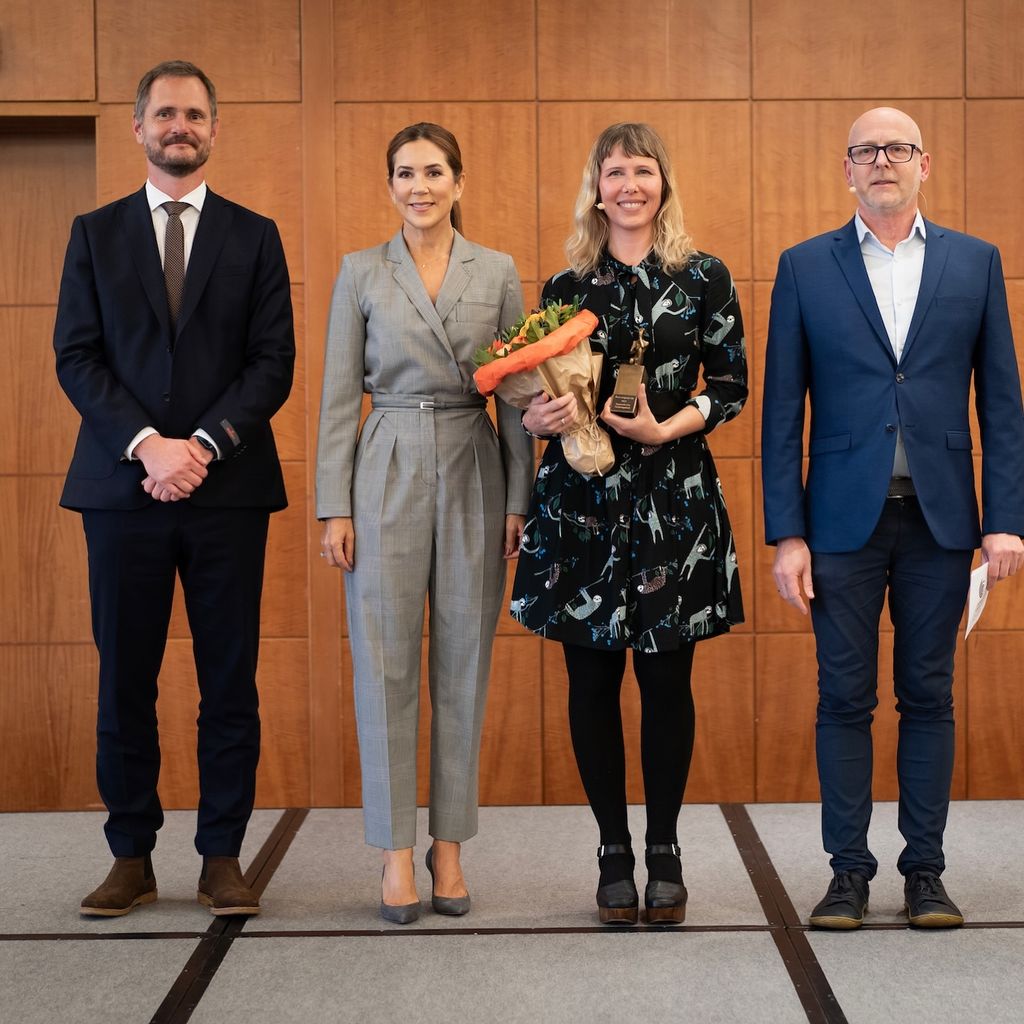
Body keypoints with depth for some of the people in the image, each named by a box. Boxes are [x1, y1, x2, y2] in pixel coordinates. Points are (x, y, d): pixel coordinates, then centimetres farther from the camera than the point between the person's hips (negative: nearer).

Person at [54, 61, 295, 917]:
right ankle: (132, 856, 15)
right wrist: (147, 445, -12)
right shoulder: (96, 234, 11)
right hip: (123, 487, 1)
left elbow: (274, 362, 1)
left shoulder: (254, 236, 10)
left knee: (229, 680, 3)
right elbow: (76, 357, 2)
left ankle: (222, 855, 13)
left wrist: (203, 445, -12)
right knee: (125, 680, 4)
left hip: (228, 487, 0)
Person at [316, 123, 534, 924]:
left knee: (464, 664, 4)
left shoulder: (498, 272, 6)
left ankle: (450, 844, 16)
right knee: (387, 664, 0)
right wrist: (335, 506, -3)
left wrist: (519, 500, 0)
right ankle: (396, 851, 10)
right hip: (389, 474, -1)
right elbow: (339, 396, 3)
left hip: (474, 477, 1)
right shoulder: (361, 272, 5)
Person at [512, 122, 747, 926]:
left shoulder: (705, 278, 3)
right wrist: (540, 416, -12)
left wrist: (665, 428, -12)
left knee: (667, 677, 3)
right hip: (582, 499, 1)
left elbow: (733, 385, 2)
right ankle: (614, 852, 17)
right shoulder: (567, 286, 7)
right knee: (593, 678, 4)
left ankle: (664, 852, 17)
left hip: (676, 498, -1)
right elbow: (536, 395, 10)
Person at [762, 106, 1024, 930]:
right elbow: (783, 409, 1)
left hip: (940, 519, 1)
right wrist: (785, 534, -4)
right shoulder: (805, 268, 4)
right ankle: (849, 870, 15)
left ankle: (925, 870, 18)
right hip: (844, 519, -1)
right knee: (845, 699, 4)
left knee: (928, 697, 8)